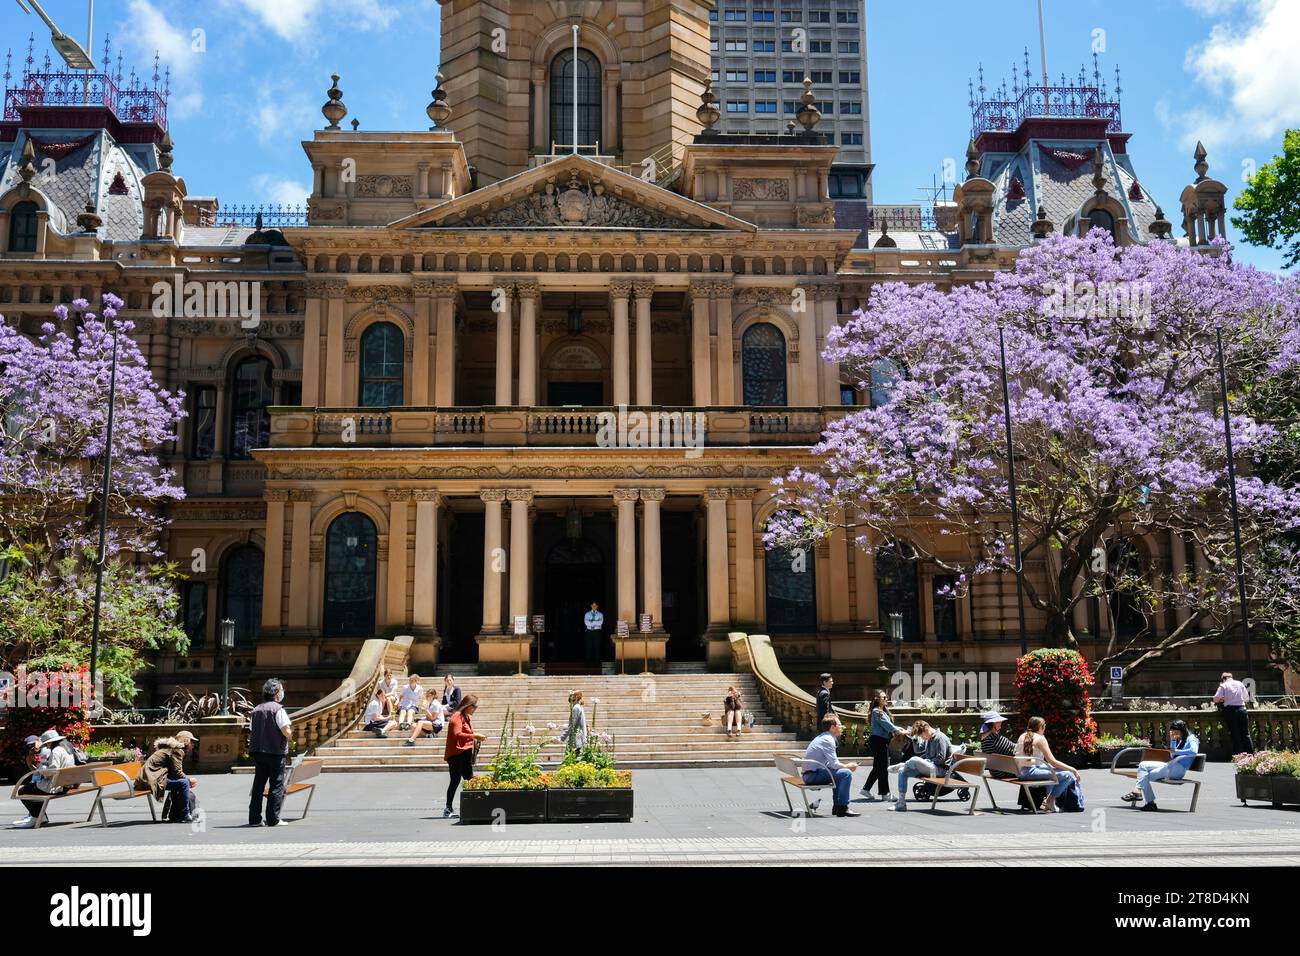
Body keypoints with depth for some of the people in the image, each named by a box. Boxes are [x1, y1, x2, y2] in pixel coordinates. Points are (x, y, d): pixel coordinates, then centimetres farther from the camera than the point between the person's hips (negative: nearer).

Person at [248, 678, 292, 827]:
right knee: (277, 786, 1)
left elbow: (251, 733, 13)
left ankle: (254, 818, 12)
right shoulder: (278, 709, -10)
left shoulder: (256, 710, 11)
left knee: (258, 785, 12)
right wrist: (290, 732, 5)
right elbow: (286, 731, -16)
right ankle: (273, 819, 0)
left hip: (257, 752, 6)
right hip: (275, 752, -6)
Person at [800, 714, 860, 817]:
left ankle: (837, 806, 27)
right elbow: (834, 764, -19)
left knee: (840, 772, 26)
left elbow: (830, 764, 20)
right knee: (846, 773, -17)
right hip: (813, 775, -11)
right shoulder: (827, 740, -15)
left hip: (810, 775, 11)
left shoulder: (822, 737, 17)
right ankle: (842, 808, -13)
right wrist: (848, 766, -1)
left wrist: (845, 766, 7)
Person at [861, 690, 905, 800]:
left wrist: (899, 728, 2)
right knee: (882, 767, -4)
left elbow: (888, 724, 15)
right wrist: (897, 730, -18)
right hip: (878, 741, -10)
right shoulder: (876, 711, -12)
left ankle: (866, 789, 19)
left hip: (883, 741, 10)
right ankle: (885, 793, 1)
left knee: (878, 767, 13)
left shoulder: (884, 711, 18)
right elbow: (886, 724, -18)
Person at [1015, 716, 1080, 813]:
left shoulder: (1022, 736, 15)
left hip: (1020, 771, 9)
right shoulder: (1040, 738, -7)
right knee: (1068, 775, -7)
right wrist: (1072, 769, -1)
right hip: (1031, 771, -9)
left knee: (1051, 768, 32)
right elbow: (1052, 761, -10)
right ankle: (1049, 801, 1)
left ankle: (1049, 797, 31)